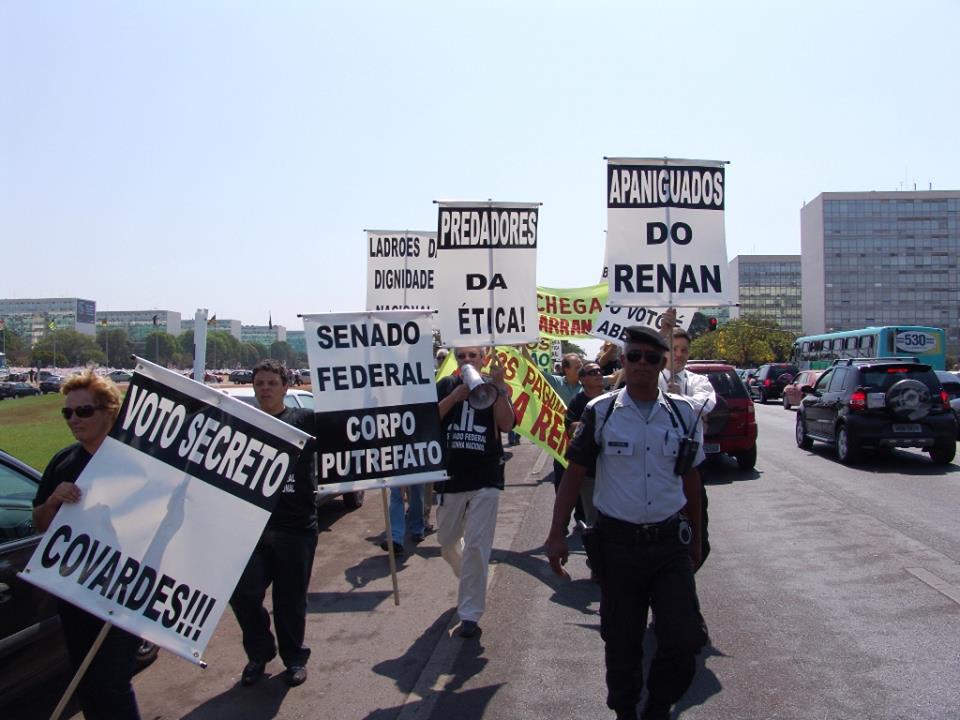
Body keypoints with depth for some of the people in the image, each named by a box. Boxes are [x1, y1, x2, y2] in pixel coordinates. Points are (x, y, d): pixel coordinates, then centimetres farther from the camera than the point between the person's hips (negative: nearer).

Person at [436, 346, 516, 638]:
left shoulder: (496, 388, 1)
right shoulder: (446, 386, 5)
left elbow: (506, 424, -14)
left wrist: (498, 386, -24)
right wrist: (454, 397, -20)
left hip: (486, 480, -3)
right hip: (451, 477, 3)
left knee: (477, 547, -6)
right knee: (447, 541, 17)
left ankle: (470, 614, 2)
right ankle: (470, 579, 46)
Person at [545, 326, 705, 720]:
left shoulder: (682, 413, 3)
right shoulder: (600, 411, -4)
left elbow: (690, 478, 12)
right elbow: (574, 473, -1)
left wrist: (695, 538, 16)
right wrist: (557, 534, -7)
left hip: (670, 542, 2)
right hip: (618, 543, -1)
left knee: (682, 640, -2)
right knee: (622, 642, 9)